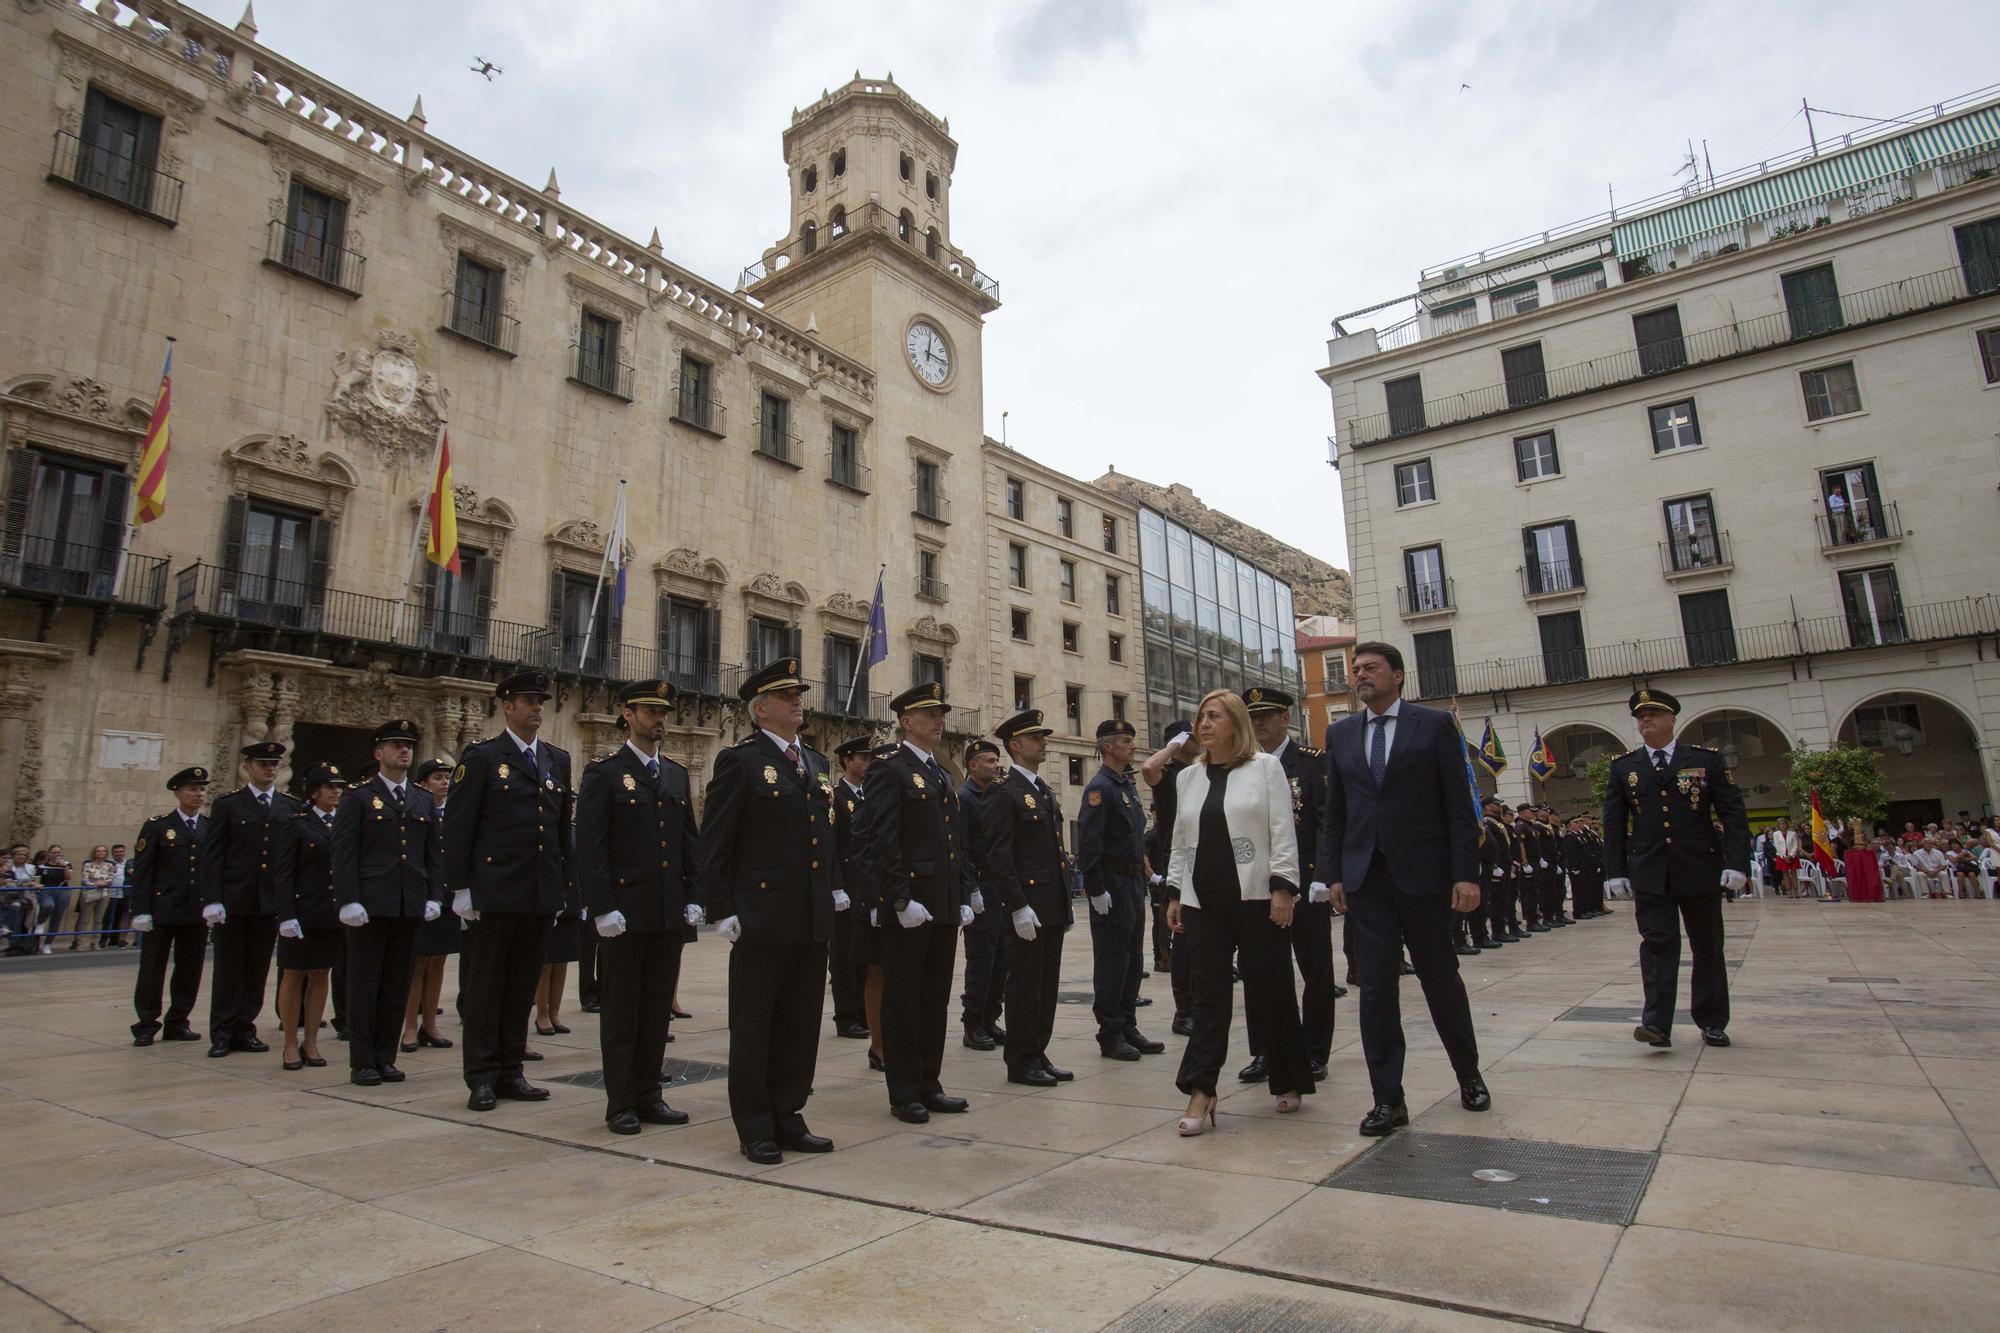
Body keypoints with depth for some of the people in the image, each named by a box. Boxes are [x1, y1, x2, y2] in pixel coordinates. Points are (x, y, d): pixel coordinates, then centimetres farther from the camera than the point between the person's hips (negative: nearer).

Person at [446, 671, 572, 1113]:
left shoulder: (558, 759, 12)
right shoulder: (481, 757, -2)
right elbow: (457, 826, -5)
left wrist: (565, 885, 11)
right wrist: (460, 887, -9)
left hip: (543, 893, 5)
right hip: (495, 890, -5)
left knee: (523, 985, 11)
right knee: (486, 985, 4)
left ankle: (510, 1072, 21)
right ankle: (482, 1077, 14)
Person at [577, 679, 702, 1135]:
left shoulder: (677, 776, 13)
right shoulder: (604, 773, -4)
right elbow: (590, 848, -10)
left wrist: (693, 897, 7)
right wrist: (603, 908, -15)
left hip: (669, 914, 5)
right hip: (624, 913, -5)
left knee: (657, 1008, 11)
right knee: (620, 1011, 5)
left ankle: (648, 1097, 22)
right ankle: (620, 1105, 15)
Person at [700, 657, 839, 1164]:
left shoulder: (815, 764, 15)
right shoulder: (739, 760, -6)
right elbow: (715, 843, -8)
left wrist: (835, 886, 11)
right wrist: (722, 910, -12)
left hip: (814, 919, 7)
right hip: (762, 919, -6)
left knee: (801, 1024, 13)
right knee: (754, 1026, 6)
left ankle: (787, 1118, 26)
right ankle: (755, 1129, 18)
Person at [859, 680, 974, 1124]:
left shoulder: (942, 776, 18)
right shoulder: (889, 769, -8)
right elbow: (880, 842, -16)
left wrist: (964, 898, 13)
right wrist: (902, 901, -19)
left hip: (945, 908, 8)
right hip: (907, 907, -8)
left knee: (935, 1000, 14)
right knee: (902, 1001, 3)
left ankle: (928, 1085, 25)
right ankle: (904, 1095, 13)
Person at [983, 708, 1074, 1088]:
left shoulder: (1045, 792, 17)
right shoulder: (1003, 793, -11)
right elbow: (998, 856, -16)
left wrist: (1066, 904, 18)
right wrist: (1019, 907, -20)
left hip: (1052, 908, 8)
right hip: (1027, 907, -8)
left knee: (1047, 985, 13)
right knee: (1024, 984, 1)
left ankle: (1038, 1055, 23)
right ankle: (1021, 1062, 11)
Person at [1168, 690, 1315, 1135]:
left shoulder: (1265, 767, 1)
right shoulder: (1189, 777, 14)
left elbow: (1283, 833, -5)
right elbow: (1180, 842, 16)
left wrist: (1282, 889, -12)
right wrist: (1175, 893, 12)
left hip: (1255, 898, -3)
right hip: (1203, 902, 4)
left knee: (1271, 993, 6)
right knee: (1209, 997, 1)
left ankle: (1290, 1083, 24)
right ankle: (1201, 1094, 0)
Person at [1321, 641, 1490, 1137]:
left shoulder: (1435, 724, 0)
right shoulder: (1340, 733, 9)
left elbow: (1458, 803, -4)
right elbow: (1334, 811, 10)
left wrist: (1466, 872, -10)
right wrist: (1335, 873, 4)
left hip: (1422, 872, -2)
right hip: (1366, 875, 3)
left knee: (1440, 976, 12)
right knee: (1376, 985, 1)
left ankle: (1469, 1074, 35)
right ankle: (1388, 1099, 9)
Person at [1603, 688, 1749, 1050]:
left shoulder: (1707, 760, 3)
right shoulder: (1623, 767, 6)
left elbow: (1733, 814, -1)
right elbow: (1614, 823, 6)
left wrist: (1737, 863, -11)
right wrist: (1616, 870, 1)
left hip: (1700, 870, 0)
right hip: (1649, 874, 0)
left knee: (1708, 947, 10)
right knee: (1657, 944, -5)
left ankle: (1712, 1023, 23)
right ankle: (1657, 1024, -9)